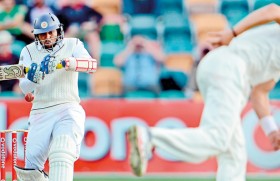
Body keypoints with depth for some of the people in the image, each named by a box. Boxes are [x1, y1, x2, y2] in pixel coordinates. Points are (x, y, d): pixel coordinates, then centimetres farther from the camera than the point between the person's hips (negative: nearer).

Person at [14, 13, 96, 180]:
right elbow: (25, 88, -6)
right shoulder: (29, 52, 6)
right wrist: (33, 78, -29)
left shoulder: (72, 45, 3)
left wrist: (68, 62, -36)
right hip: (40, 114, 3)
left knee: (62, 156, -28)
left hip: (69, 110, -3)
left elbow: (92, 65, -18)